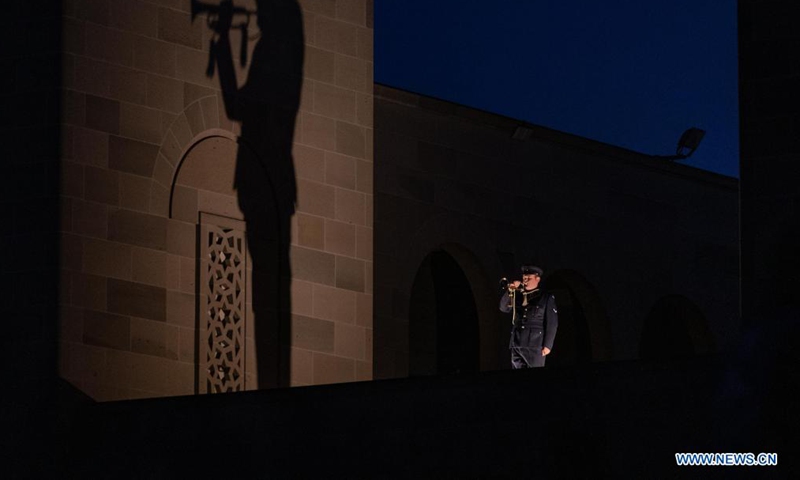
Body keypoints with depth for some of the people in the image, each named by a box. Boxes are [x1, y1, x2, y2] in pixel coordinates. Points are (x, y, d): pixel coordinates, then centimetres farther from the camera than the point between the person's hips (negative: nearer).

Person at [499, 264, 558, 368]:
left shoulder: (546, 298, 5)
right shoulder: (518, 296, 18)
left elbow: (552, 323, 0)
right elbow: (504, 308, 11)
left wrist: (547, 345, -8)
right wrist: (510, 291, -2)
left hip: (535, 345, -4)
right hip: (516, 345, 4)